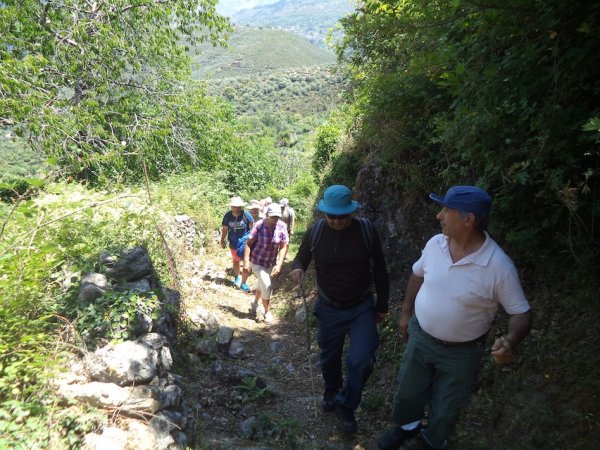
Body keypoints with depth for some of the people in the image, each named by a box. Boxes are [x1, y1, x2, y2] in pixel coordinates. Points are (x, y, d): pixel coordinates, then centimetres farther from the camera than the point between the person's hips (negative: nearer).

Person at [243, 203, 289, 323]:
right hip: (257, 261, -4)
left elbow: (284, 247, -11)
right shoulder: (259, 225, -22)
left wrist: (279, 265, -17)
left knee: (261, 284, 23)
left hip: (270, 262, 4)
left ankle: (256, 304, 49)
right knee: (267, 286, -8)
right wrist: (246, 261, -21)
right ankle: (267, 311, 13)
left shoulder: (282, 226, -16)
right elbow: (248, 243, -17)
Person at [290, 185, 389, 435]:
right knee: (329, 358, 19)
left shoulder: (366, 229, -15)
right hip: (329, 308, 2)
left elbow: (379, 269, -4)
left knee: (361, 361, -13)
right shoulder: (315, 231, -12)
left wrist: (382, 305, 2)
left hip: (362, 308, -1)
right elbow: (301, 257, 4)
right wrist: (297, 268, -22)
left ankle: (345, 405, 17)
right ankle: (331, 393, 52)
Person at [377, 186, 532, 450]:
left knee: (445, 409, 20)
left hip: (461, 352, -3)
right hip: (420, 337, 4)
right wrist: (406, 313, 11)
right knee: (407, 392, 24)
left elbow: (521, 313, -16)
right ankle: (404, 427, 56)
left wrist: (511, 341, -36)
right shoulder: (435, 244, -14)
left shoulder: (499, 266, -27)